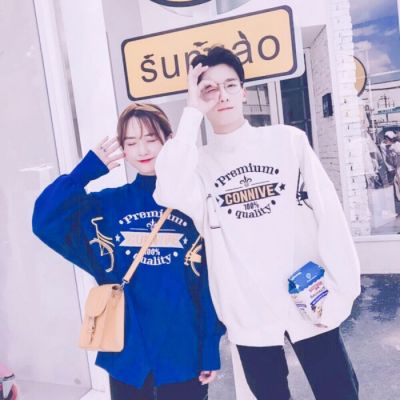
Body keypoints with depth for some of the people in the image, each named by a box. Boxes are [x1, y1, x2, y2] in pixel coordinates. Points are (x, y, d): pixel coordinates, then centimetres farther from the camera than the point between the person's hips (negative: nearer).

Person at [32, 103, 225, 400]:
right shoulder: (107, 205, 1)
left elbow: (214, 279, -4)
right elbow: (45, 221, -11)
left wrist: (212, 347, -4)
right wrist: (88, 169, -14)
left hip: (185, 356, -1)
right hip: (127, 356, 2)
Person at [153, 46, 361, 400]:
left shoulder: (288, 140, 0)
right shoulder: (198, 161, 1)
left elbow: (329, 213, -1)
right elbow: (169, 195, -22)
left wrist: (341, 289, -6)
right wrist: (192, 113, -16)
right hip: (248, 315, 1)